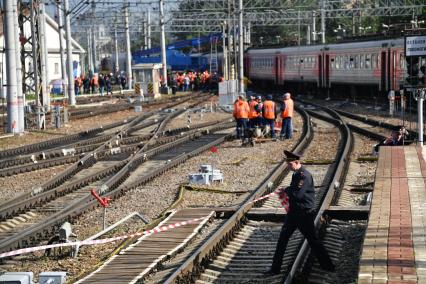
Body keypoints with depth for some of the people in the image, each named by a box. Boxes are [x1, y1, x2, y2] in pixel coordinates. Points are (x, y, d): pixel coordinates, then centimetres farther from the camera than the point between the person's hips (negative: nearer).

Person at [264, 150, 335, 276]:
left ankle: (327, 265, 15)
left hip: (305, 213, -9)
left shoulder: (305, 175, -20)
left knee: (313, 240, 1)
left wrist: (286, 190, -11)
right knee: (282, 238, 8)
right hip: (294, 212, 9)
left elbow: (298, 194, -28)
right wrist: (286, 192, 2)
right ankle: (275, 268, 14)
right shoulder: (296, 174, 10)